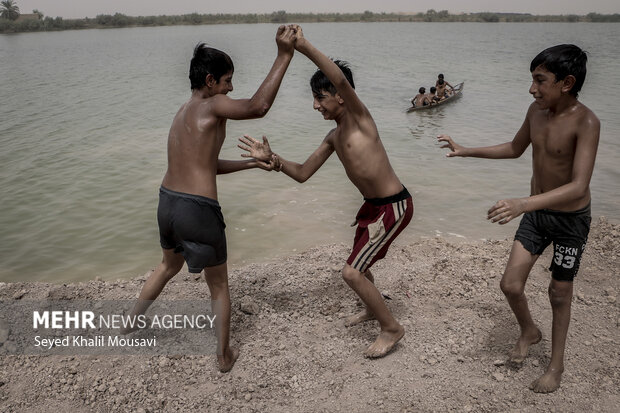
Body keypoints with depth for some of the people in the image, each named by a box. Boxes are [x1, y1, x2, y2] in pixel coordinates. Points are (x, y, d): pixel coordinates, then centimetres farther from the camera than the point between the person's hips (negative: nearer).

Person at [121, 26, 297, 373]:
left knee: (170, 265, 35)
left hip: (168, 202, 8)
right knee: (219, 285, 14)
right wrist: (285, 55, -21)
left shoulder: (183, 112, 16)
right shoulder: (211, 106, -10)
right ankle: (225, 356, 27)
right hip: (198, 210, -8)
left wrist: (251, 163, 21)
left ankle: (132, 322, 50)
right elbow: (259, 107, -26)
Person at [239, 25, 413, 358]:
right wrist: (272, 159, -5)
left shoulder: (359, 117, -15)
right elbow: (302, 173, 9)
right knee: (357, 264, 25)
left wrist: (304, 48, -36)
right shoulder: (333, 137, 9)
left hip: (393, 206, -9)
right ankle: (373, 309, 52)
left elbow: (341, 80, -36)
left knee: (351, 273, -9)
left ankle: (391, 328, 10)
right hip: (374, 205, 9)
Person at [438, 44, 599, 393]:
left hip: (571, 218, -5)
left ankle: (557, 365, 32)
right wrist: (465, 151, 6)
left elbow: (579, 186, -35)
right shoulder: (537, 111, -6)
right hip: (536, 213, 5)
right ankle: (529, 331, 34)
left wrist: (523, 204, -47)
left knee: (560, 293, 10)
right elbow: (515, 149, 12)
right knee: (511, 285, 2)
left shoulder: (586, 122, -26)